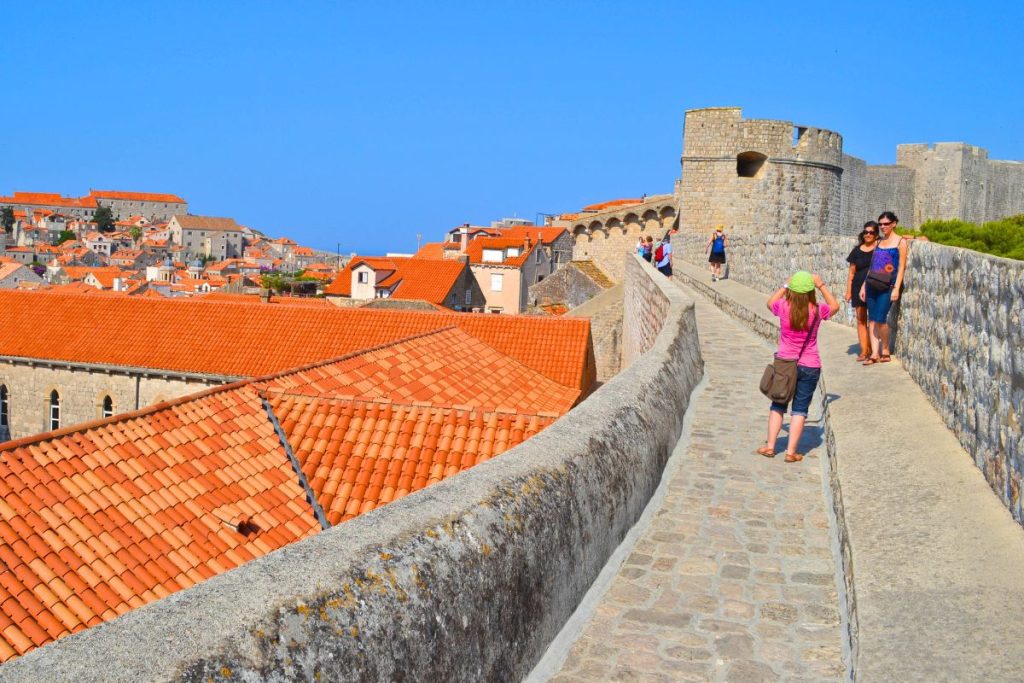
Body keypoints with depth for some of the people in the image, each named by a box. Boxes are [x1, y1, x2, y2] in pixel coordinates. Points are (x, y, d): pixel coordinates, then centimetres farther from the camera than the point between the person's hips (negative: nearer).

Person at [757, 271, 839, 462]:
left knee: (777, 405, 15)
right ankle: (791, 452, 7)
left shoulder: (783, 307, -11)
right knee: (800, 409, 7)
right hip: (810, 366, 0)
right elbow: (835, 306, 13)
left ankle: (770, 446, 16)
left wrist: (785, 286, 13)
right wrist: (821, 286, 12)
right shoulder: (817, 311, -10)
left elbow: (770, 303, 13)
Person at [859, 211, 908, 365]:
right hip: (872, 284, 6)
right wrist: (864, 286, 13)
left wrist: (896, 288, -14)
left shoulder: (900, 242, 0)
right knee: (872, 319, 1)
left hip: (887, 286, -6)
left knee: (880, 318, -13)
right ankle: (875, 354, 3)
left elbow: (902, 267, -5)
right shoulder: (879, 242, 16)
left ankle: (885, 351, 7)